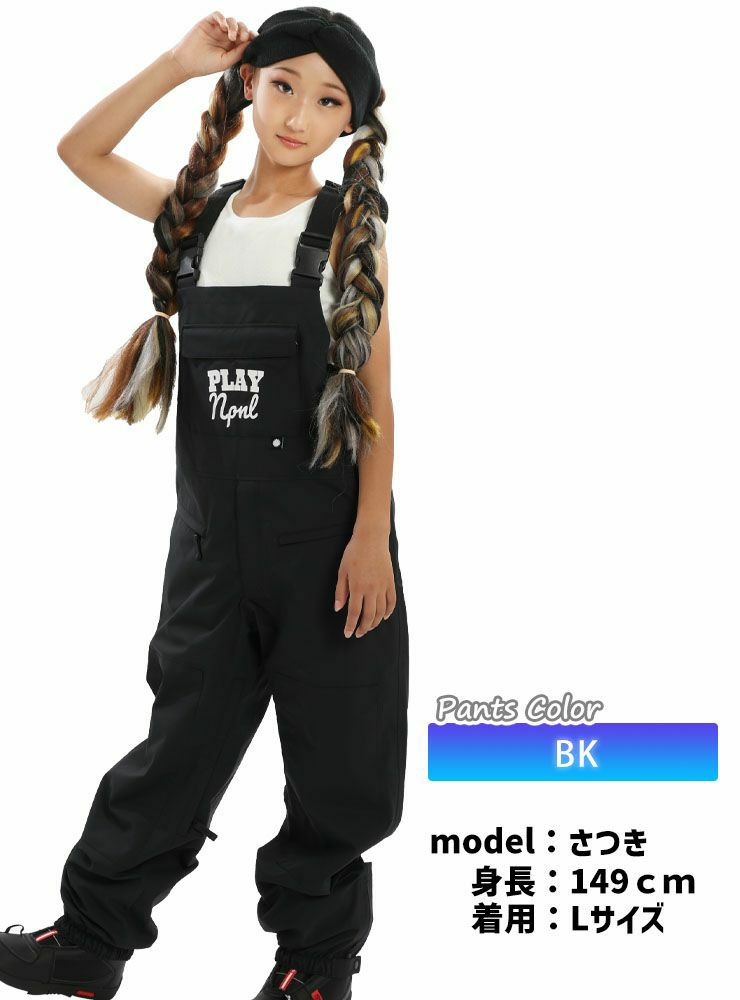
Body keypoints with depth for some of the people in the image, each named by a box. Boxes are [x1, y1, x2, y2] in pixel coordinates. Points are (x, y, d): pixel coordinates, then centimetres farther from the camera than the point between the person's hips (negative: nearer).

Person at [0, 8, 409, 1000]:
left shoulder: (350, 228, -3)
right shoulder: (199, 212, 8)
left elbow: (376, 397, -5)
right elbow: (80, 149, 12)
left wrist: (371, 536, -12)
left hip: (324, 538, -3)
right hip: (213, 535, 3)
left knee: (336, 755, 6)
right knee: (182, 739, 12)